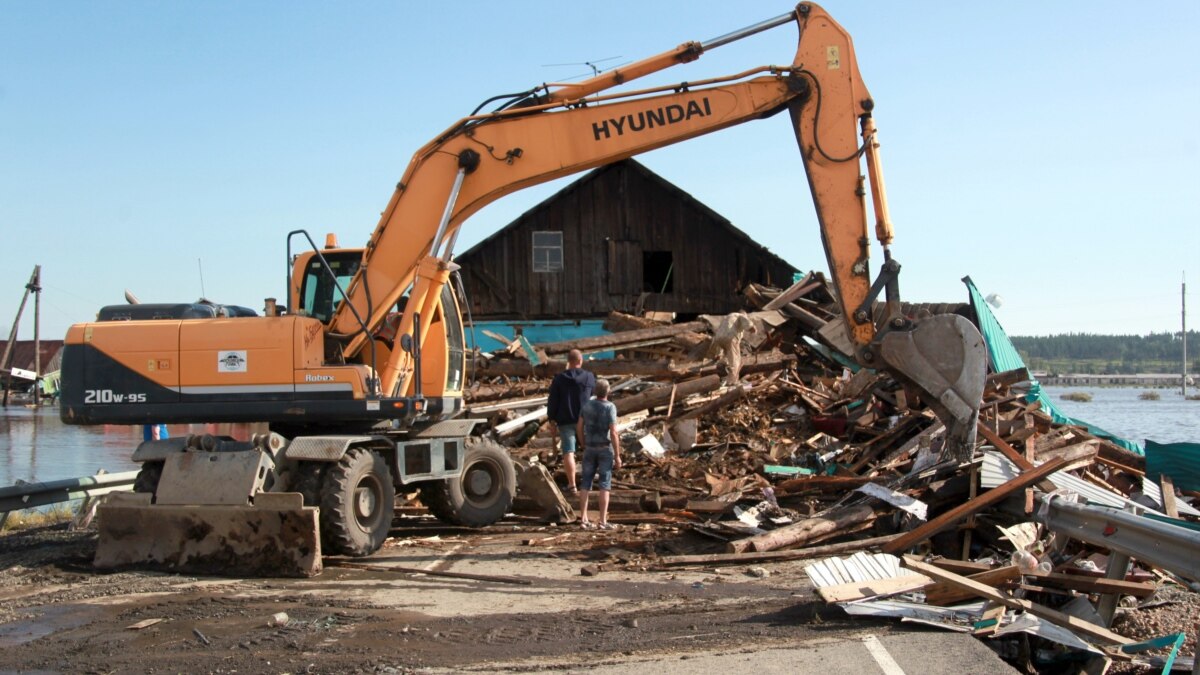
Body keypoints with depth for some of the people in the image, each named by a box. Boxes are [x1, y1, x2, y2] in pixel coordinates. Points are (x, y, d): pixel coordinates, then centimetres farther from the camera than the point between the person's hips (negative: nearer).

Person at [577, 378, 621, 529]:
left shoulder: (587, 405, 0)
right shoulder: (610, 408, -15)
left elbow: (579, 428, 4)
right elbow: (613, 434, -18)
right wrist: (617, 456, -12)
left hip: (590, 449, 4)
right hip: (605, 449, -4)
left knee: (586, 484, 8)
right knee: (604, 485, 0)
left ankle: (583, 519, 6)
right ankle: (602, 521, -2)